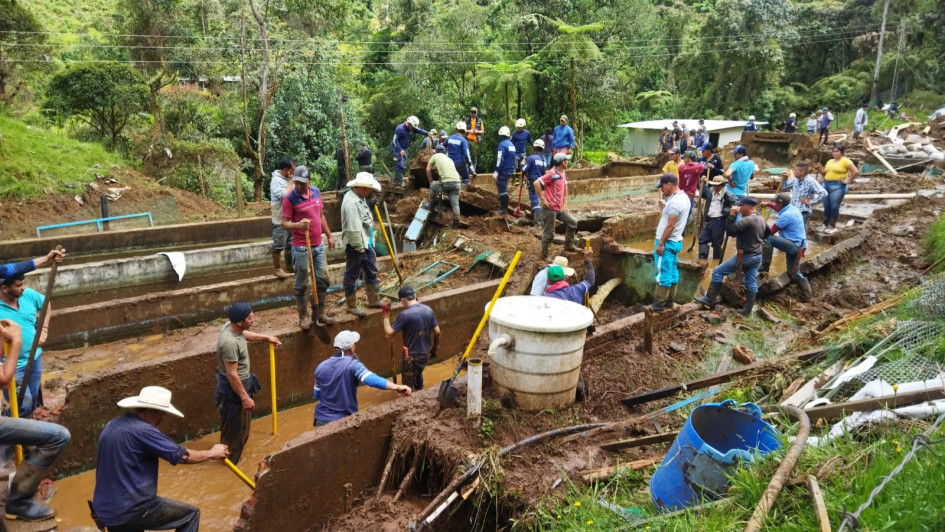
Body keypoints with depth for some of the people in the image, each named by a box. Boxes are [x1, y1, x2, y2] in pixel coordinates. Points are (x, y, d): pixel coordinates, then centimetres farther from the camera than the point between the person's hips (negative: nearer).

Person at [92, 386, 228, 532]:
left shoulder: (112, 426, 8)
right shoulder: (142, 430, -20)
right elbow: (183, 456, -15)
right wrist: (212, 453, 3)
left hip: (106, 510, 9)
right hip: (131, 509, -9)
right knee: (191, 514, 3)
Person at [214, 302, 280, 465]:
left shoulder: (232, 327, -8)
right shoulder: (230, 342, -36)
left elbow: (244, 334, 19)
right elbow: (231, 374, -30)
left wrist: (266, 337, 27)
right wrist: (244, 397, -23)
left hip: (242, 382, 10)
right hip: (233, 388, -10)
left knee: (243, 422, 28)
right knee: (234, 426, 11)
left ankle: (235, 451, 49)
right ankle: (230, 458, 31)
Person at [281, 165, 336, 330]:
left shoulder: (316, 192, 5)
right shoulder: (290, 198, -12)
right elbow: (284, 223, -13)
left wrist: (329, 235, 18)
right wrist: (298, 225, -32)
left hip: (318, 245, 6)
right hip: (301, 248, -6)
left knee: (323, 279, 12)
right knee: (302, 284, 3)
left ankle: (319, 312, 26)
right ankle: (303, 317, 15)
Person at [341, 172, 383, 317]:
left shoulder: (360, 198, 9)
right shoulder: (351, 202, -23)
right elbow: (353, 228, -26)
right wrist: (359, 247, -21)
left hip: (366, 243, 10)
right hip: (355, 245, -10)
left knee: (371, 272, 19)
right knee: (352, 276, 4)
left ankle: (373, 300, 32)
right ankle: (351, 306, 15)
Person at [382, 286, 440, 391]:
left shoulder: (405, 314, -24)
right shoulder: (428, 310, -5)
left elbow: (389, 334, -22)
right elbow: (437, 332, 2)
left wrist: (386, 314, -13)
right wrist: (435, 348, 18)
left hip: (412, 356, -7)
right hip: (425, 354, 7)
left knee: (409, 387, 12)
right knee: (418, 375, 33)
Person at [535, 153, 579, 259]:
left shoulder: (563, 174, 10)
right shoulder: (552, 174, -18)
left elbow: (565, 188, 24)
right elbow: (536, 183, -25)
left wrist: (565, 203, 14)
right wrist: (542, 199, -21)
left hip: (560, 208, 9)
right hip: (550, 208, -9)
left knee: (573, 222, 13)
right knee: (548, 233, -1)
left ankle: (569, 245, 24)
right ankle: (544, 255, 12)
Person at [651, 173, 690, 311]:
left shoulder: (675, 201, -21)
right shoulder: (684, 197, 11)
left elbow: (670, 225, -23)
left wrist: (661, 243, -21)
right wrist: (666, 205, 13)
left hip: (667, 242, -10)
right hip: (676, 241, 10)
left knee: (663, 274, -5)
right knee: (672, 273, 14)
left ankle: (658, 305, 0)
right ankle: (669, 301, 21)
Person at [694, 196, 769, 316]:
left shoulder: (747, 220, -21)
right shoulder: (761, 220, 10)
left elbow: (730, 231, -23)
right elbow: (768, 234, 25)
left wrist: (731, 215, -17)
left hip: (745, 256, -9)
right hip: (757, 256, 9)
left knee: (718, 271, -2)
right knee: (751, 283, 10)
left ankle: (709, 301, 0)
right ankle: (747, 310, 15)